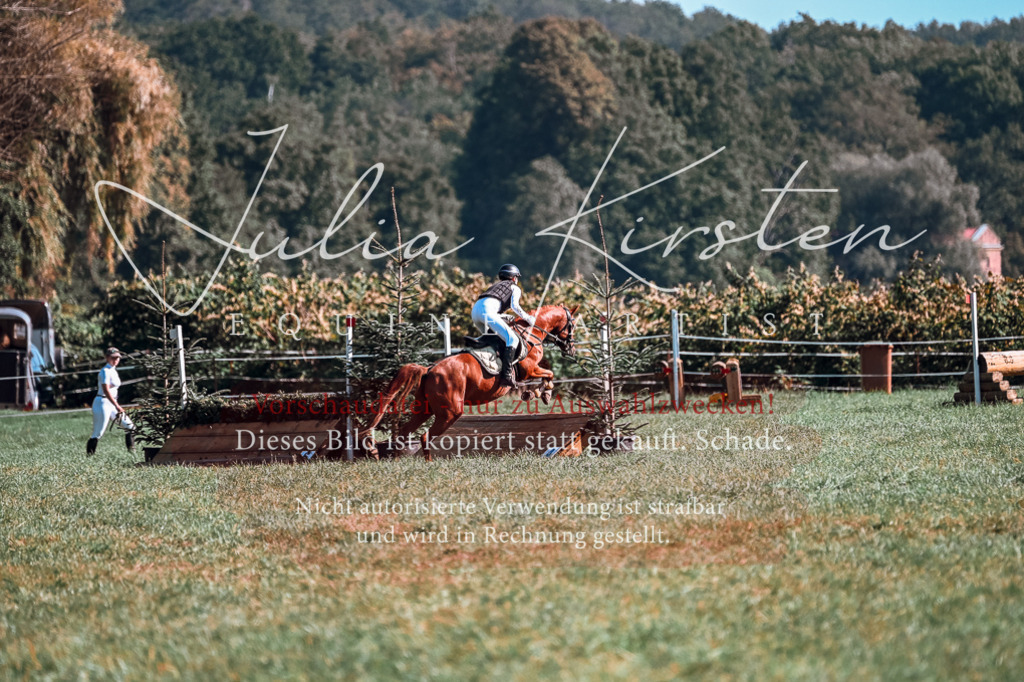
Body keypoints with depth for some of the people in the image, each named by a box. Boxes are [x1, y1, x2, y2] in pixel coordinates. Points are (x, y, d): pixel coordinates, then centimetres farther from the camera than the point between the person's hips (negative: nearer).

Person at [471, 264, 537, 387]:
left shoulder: (497, 285, 38)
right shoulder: (515, 288, 19)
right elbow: (514, 306, 0)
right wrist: (528, 318, 11)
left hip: (475, 309, 8)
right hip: (487, 310, -8)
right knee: (512, 339, -12)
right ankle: (507, 374, -24)